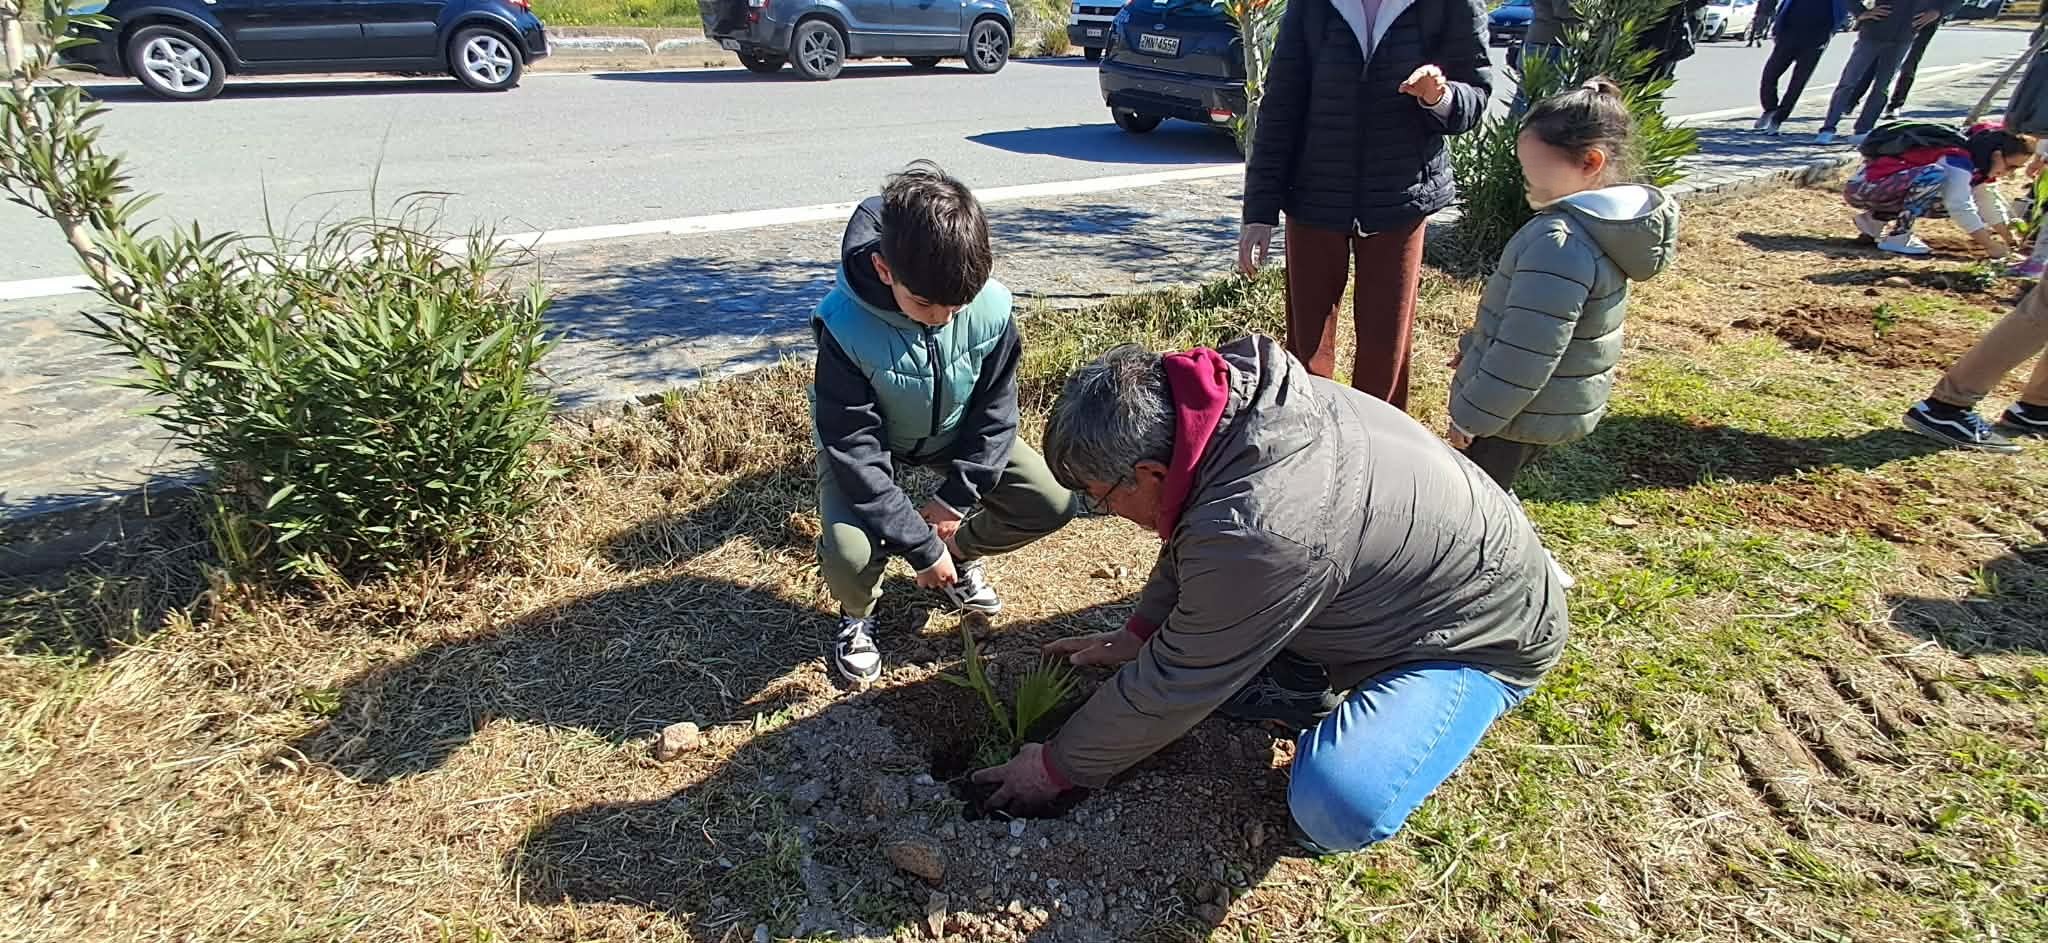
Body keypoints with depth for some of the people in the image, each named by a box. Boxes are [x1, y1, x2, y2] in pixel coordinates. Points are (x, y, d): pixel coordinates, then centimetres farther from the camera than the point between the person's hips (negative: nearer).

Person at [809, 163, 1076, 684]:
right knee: (849, 554, -29)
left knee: (1053, 504, -11)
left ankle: (962, 552, 19)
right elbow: (856, 449, -31)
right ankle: (858, 614, 9)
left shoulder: (992, 307, -26)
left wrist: (957, 497, -18)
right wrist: (920, 546, -29)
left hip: (955, 432, 4)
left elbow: (995, 409, -12)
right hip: (867, 441, -3)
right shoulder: (845, 326, -35)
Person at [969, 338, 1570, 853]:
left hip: (1487, 630, -8)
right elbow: (1194, 538, 6)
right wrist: (1135, 635, 7)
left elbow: (1172, 686, -26)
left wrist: (1056, 768, -11)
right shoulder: (1236, 396, -15)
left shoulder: (1256, 535, -40)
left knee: (1336, 807, -30)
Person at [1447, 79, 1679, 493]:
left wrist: (1472, 413, -18)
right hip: (1558, 407, 10)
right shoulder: (1604, 222, 4)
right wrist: (1476, 343, 21)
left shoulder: (1559, 243, -29)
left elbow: (1523, 353, -28)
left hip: (1521, 412, -10)